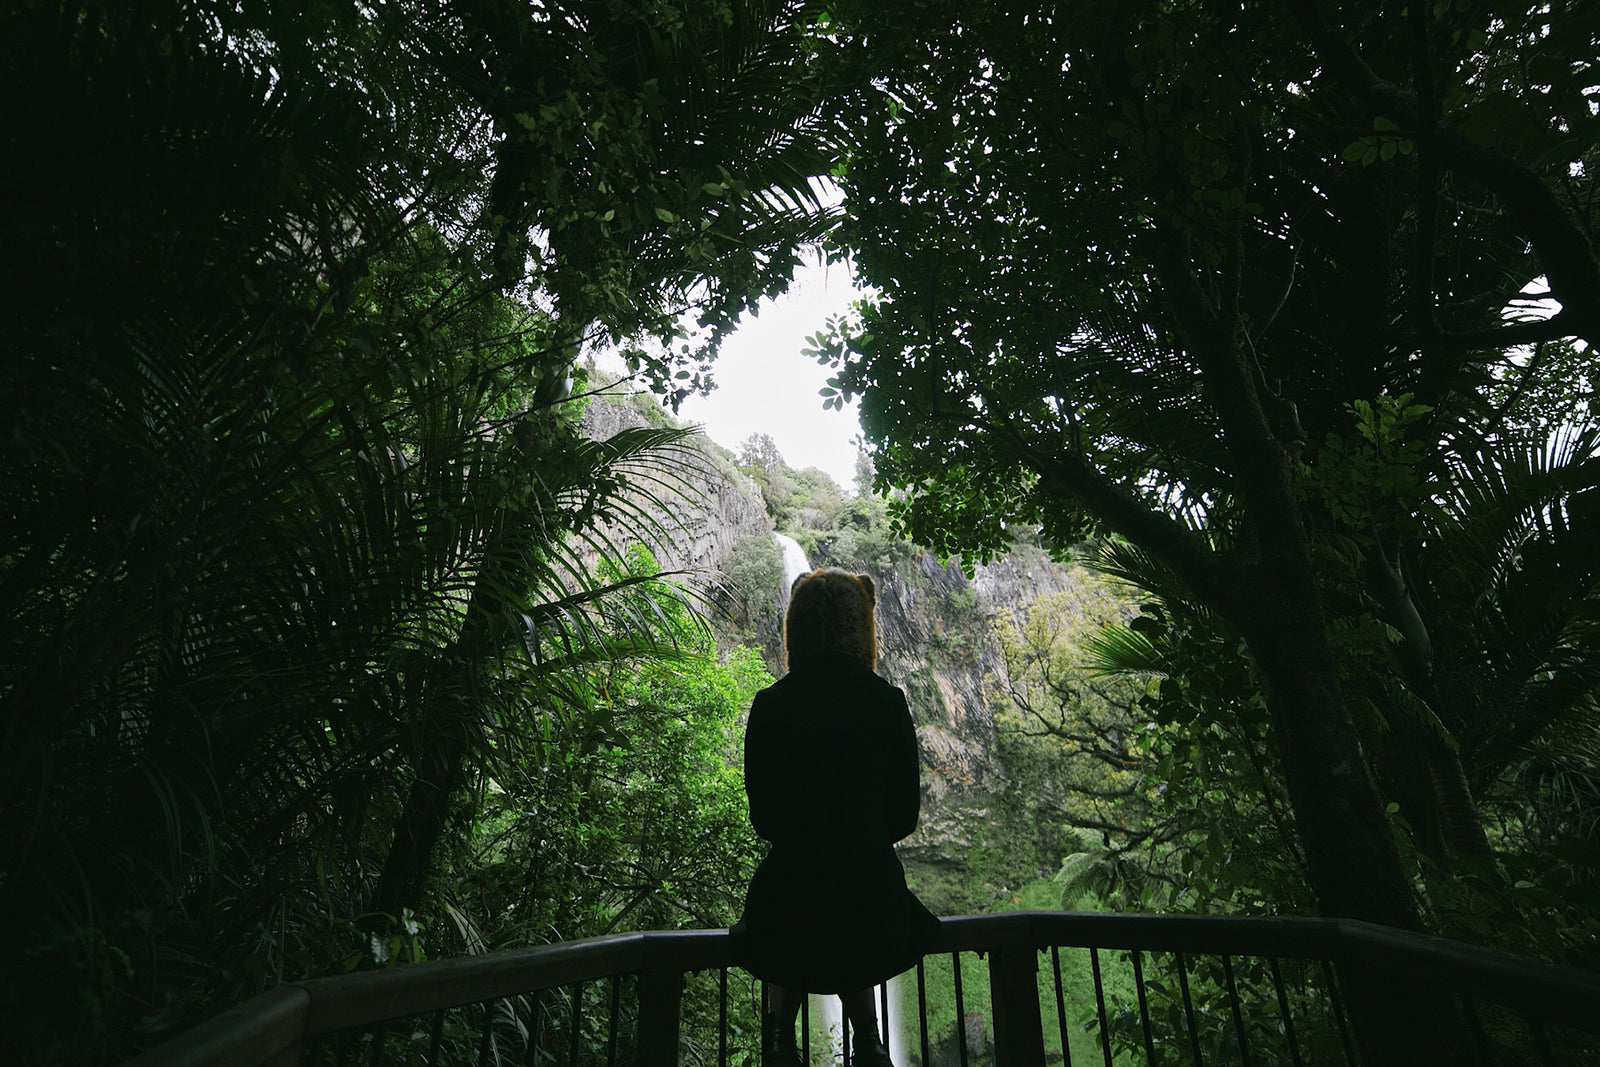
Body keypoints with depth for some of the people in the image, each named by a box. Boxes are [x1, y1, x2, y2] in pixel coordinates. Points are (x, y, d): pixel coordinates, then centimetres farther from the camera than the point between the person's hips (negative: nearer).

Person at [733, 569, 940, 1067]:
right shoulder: (887, 701, -10)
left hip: (791, 889, 0)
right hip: (872, 885, 1)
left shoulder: (770, 704, -11)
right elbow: (905, 811, -2)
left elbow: (762, 814, -2)